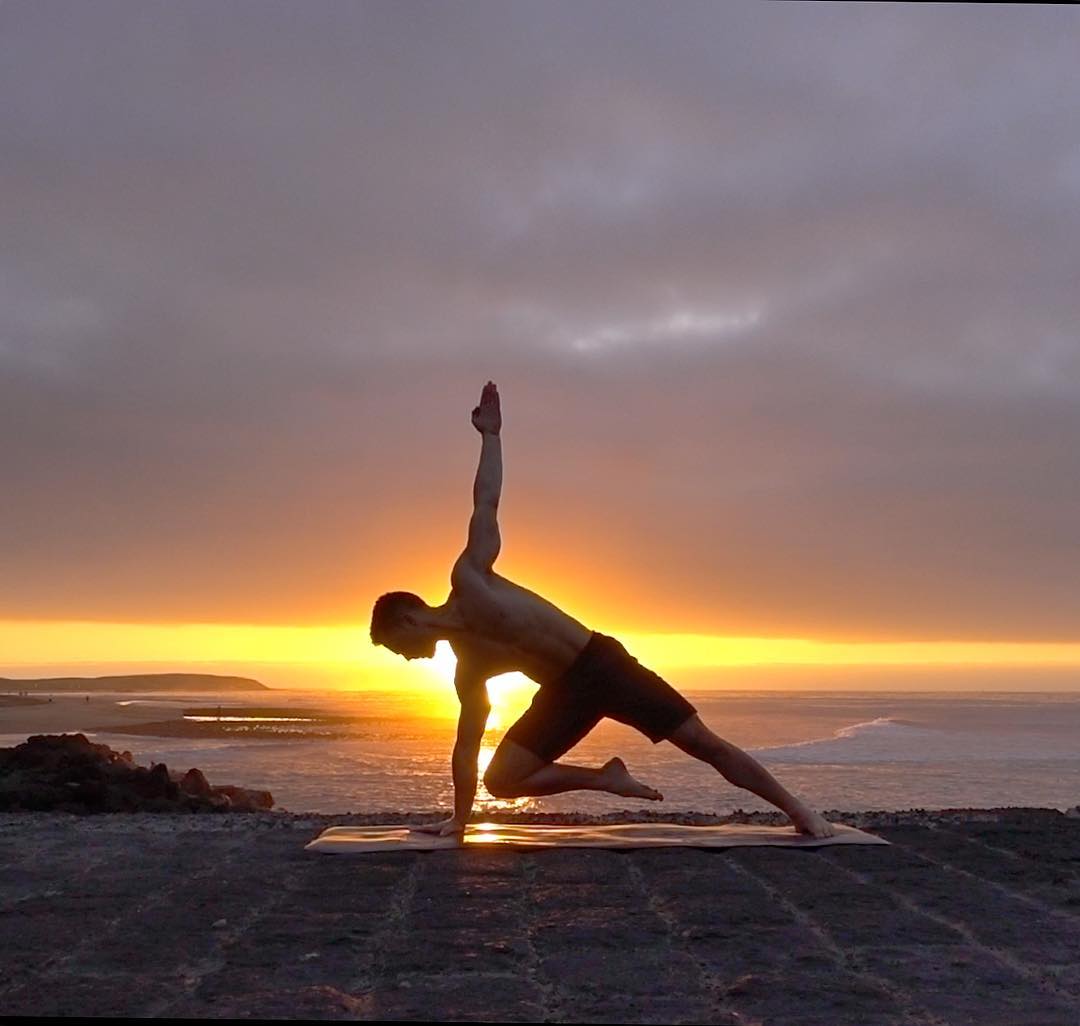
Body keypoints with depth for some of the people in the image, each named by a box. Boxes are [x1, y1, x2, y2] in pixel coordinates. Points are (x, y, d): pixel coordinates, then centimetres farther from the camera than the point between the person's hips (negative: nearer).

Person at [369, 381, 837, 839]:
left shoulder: (468, 579, -7)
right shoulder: (467, 671, 8)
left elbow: (486, 502, -2)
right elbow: (466, 749, 14)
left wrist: (489, 434, 1)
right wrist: (459, 817, 14)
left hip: (602, 661, -6)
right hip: (564, 689, 6)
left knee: (704, 743, -6)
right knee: (499, 780, -6)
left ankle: (796, 808, 5)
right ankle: (605, 777, 4)